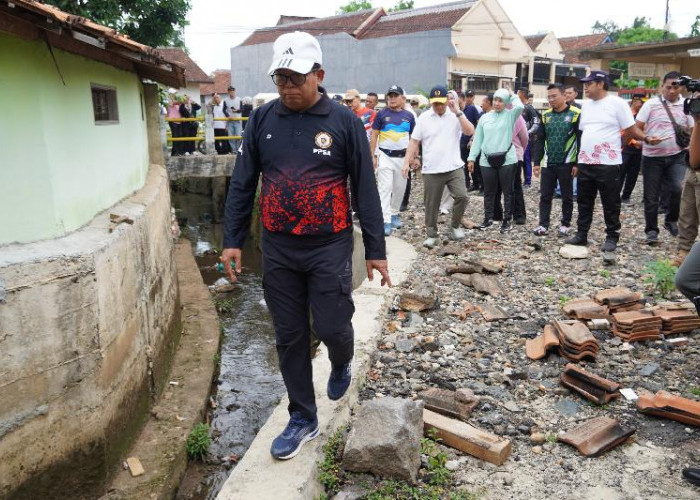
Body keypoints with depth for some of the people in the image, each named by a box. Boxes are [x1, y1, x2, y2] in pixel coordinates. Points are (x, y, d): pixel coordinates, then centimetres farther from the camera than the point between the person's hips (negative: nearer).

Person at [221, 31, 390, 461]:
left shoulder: (344, 121, -5)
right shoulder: (262, 119, 3)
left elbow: (366, 189, -4)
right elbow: (242, 184, 7)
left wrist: (375, 249, -5)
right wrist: (233, 241, 2)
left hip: (329, 248, -3)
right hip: (278, 250, 3)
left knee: (331, 327, -1)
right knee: (290, 338, 10)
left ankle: (342, 365, 37)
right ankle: (303, 419, 28)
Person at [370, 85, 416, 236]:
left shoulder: (409, 116, 6)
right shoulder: (381, 114, -1)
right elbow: (374, 136, 0)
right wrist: (372, 156, -6)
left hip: (403, 157, 3)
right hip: (385, 156, -3)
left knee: (400, 188, 11)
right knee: (385, 188, -9)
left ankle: (394, 213, 29)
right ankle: (386, 221, -11)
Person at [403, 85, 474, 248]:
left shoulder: (456, 115, 2)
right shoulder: (424, 118, 3)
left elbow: (470, 131, -13)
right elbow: (414, 142, 4)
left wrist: (457, 112, -17)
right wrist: (407, 162, -4)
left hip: (454, 167, 0)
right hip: (431, 170, 0)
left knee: (462, 196, -15)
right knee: (431, 205, 5)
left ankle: (455, 226, 8)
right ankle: (431, 235, 21)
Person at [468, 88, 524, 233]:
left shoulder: (510, 115, 1)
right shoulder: (485, 117, 9)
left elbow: (520, 107, -23)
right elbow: (478, 139, 11)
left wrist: (512, 96, -4)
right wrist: (472, 158, 7)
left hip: (507, 160, -3)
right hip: (487, 161, 3)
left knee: (507, 192, 5)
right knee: (489, 192, 11)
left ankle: (507, 221, 14)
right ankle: (488, 218, 25)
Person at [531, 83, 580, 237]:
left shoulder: (575, 114, -5)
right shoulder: (545, 115, 8)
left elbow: (581, 141, -7)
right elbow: (540, 141, 10)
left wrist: (577, 164, -11)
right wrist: (536, 163, 4)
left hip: (566, 164, -4)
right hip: (548, 164, 4)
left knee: (567, 196, 8)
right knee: (545, 196, 5)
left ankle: (565, 224, 19)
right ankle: (543, 224, 11)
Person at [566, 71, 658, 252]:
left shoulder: (617, 103, -7)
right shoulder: (586, 104, 12)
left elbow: (631, 130, -5)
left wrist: (646, 138, -22)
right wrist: (578, 159, 17)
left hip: (608, 164, -6)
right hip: (585, 163, 6)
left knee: (610, 204, 3)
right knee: (584, 202, 13)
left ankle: (611, 237, 14)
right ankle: (581, 234, 23)